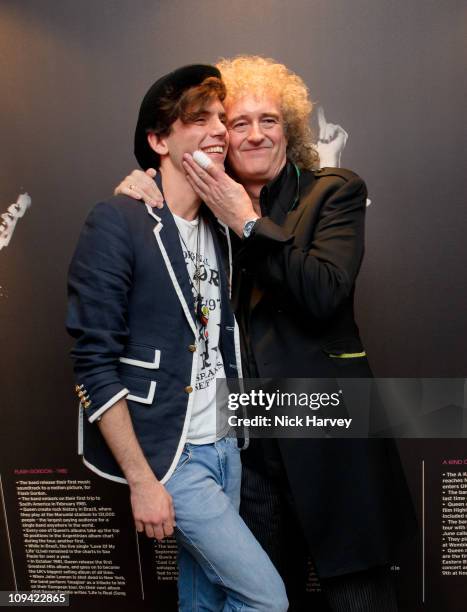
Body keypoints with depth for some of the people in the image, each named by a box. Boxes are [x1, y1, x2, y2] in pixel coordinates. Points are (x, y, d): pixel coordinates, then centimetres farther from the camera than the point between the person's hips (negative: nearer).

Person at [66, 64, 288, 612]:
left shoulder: (218, 225, 8)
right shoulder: (118, 221, -15)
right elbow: (94, 362, -17)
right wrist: (141, 480, -15)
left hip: (223, 446, 7)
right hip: (169, 458, -6)